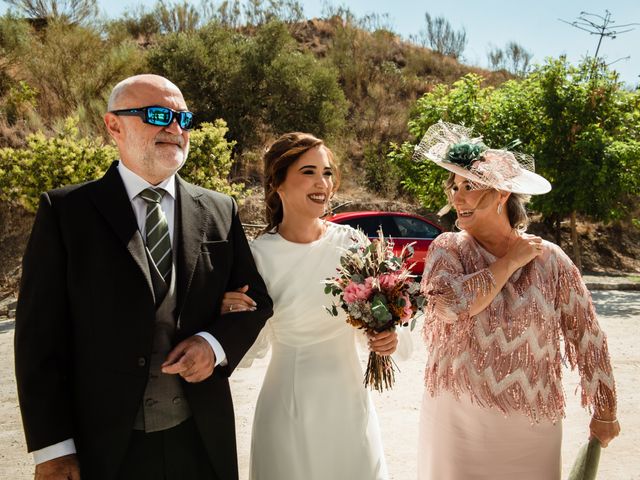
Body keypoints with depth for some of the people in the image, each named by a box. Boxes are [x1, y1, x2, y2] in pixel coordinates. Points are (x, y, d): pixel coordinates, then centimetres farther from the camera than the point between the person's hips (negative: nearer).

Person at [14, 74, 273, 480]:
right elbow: (40, 333, -6)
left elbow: (256, 298, 9)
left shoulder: (219, 211, 3)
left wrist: (216, 344, -10)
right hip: (103, 446, -2)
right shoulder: (65, 210, -4)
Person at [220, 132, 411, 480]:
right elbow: (253, 350, -2)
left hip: (348, 401, 2)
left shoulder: (352, 242, -6)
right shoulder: (257, 253, -10)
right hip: (287, 409, -2)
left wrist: (388, 339, -14)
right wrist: (233, 319, -21)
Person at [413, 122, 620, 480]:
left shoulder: (550, 259, -5)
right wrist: (510, 262, -15)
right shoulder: (448, 248, -5)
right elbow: (450, 305, -24)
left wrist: (605, 414, 6)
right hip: (455, 416, 0)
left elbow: (588, 338, 1)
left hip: (530, 424, 0)